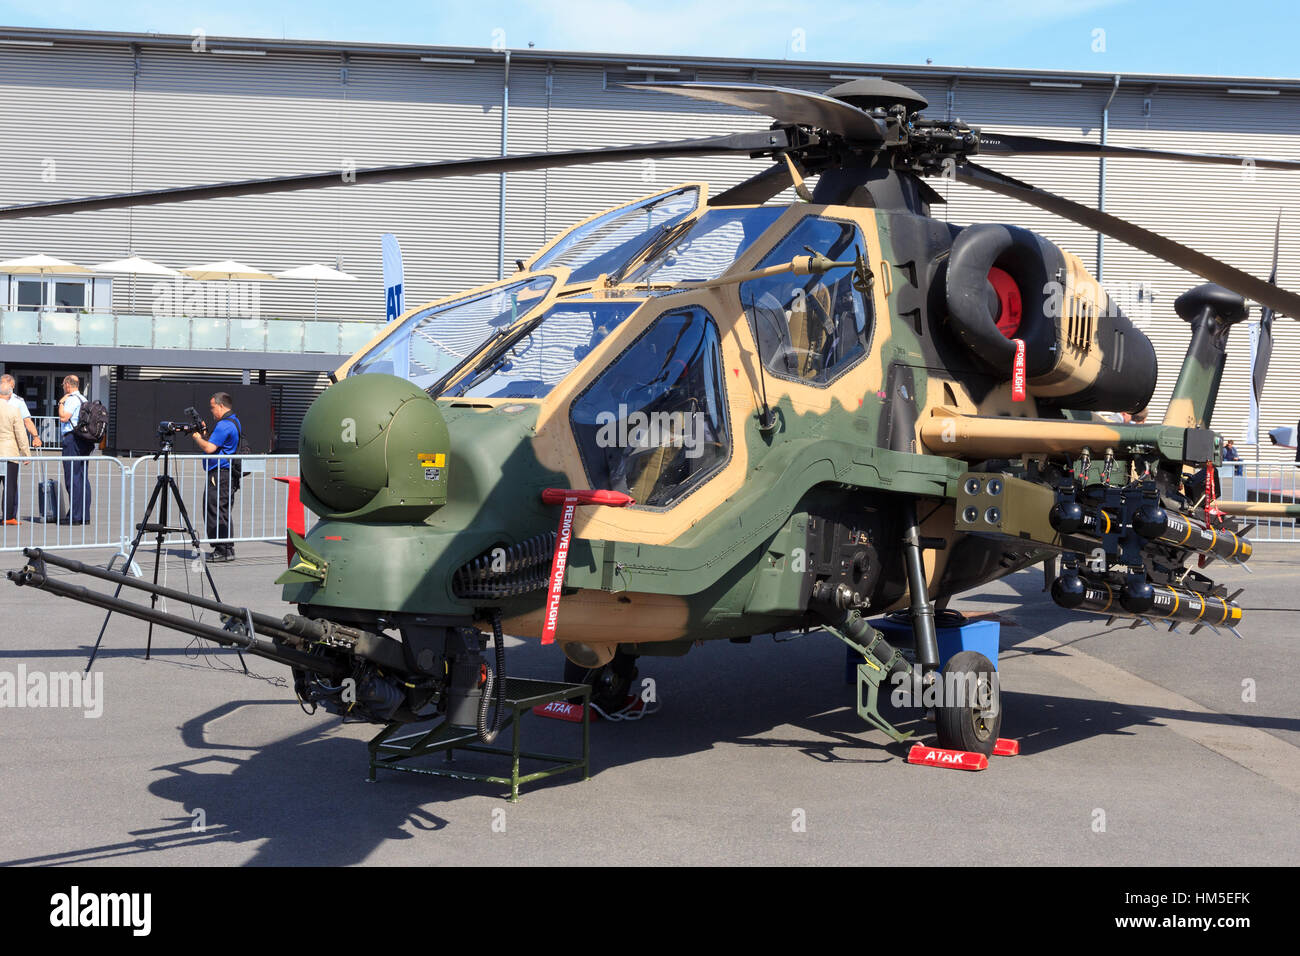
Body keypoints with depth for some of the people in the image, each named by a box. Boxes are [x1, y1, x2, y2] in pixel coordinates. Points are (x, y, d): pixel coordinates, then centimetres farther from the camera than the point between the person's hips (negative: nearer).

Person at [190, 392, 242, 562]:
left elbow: (210, 448, -20)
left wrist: (197, 437, -4)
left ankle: (222, 550, -7)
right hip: (230, 476, 11)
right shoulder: (235, 422, 18)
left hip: (220, 476, -11)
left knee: (215, 512, -8)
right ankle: (227, 549, 17)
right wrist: (205, 433, 11)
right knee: (223, 513, 14)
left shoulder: (224, 425, -15)